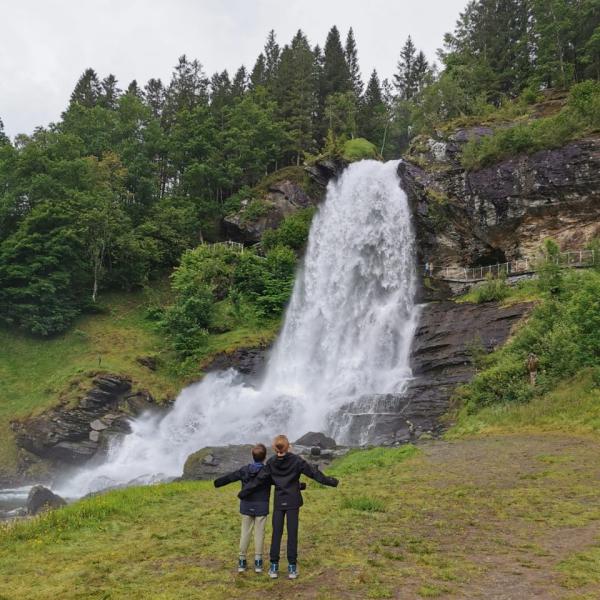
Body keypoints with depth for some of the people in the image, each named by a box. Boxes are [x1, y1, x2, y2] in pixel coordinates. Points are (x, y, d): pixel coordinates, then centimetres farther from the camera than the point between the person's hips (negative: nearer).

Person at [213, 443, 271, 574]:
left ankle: (242, 561, 14)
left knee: (245, 532, 10)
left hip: (246, 506, 3)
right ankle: (258, 561, 10)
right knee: (259, 533, 6)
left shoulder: (244, 470, -4)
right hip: (261, 507, -2)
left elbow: (229, 477, 6)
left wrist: (216, 482, 23)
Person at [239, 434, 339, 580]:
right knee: (292, 534, 4)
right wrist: (330, 481, 1)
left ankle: (274, 567, 10)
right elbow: (313, 472, -7)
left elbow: (259, 480, -2)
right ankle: (292, 568, 8)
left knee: (276, 534, 7)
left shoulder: (271, 462, -4)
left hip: (278, 502, 1)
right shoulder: (296, 460, -9)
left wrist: (244, 493, 7)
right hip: (293, 502, -1)